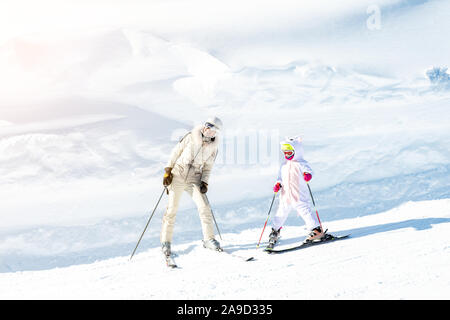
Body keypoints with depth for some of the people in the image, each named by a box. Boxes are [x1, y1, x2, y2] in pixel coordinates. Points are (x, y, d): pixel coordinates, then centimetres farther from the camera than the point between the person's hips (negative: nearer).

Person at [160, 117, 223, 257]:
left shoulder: (213, 147, 4)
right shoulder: (191, 137, -4)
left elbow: (207, 167, 11)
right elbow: (176, 152, 2)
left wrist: (204, 182, -3)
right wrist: (167, 171, -3)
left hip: (194, 179, 2)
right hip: (178, 174, -2)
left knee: (204, 206, -12)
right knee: (172, 209, -2)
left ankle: (208, 239, -1)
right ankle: (165, 241, 9)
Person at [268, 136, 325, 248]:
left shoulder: (301, 163, -4)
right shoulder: (284, 165, 14)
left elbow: (309, 171, -18)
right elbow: (280, 177, 20)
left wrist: (308, 175, -40)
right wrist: (278, 184, 3)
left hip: (299, 195, -5)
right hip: (286, 196, 5)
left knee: (305, 211, -14)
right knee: (281, 213, 9)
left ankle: (316, 229, -7)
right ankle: (275, 231, 27)